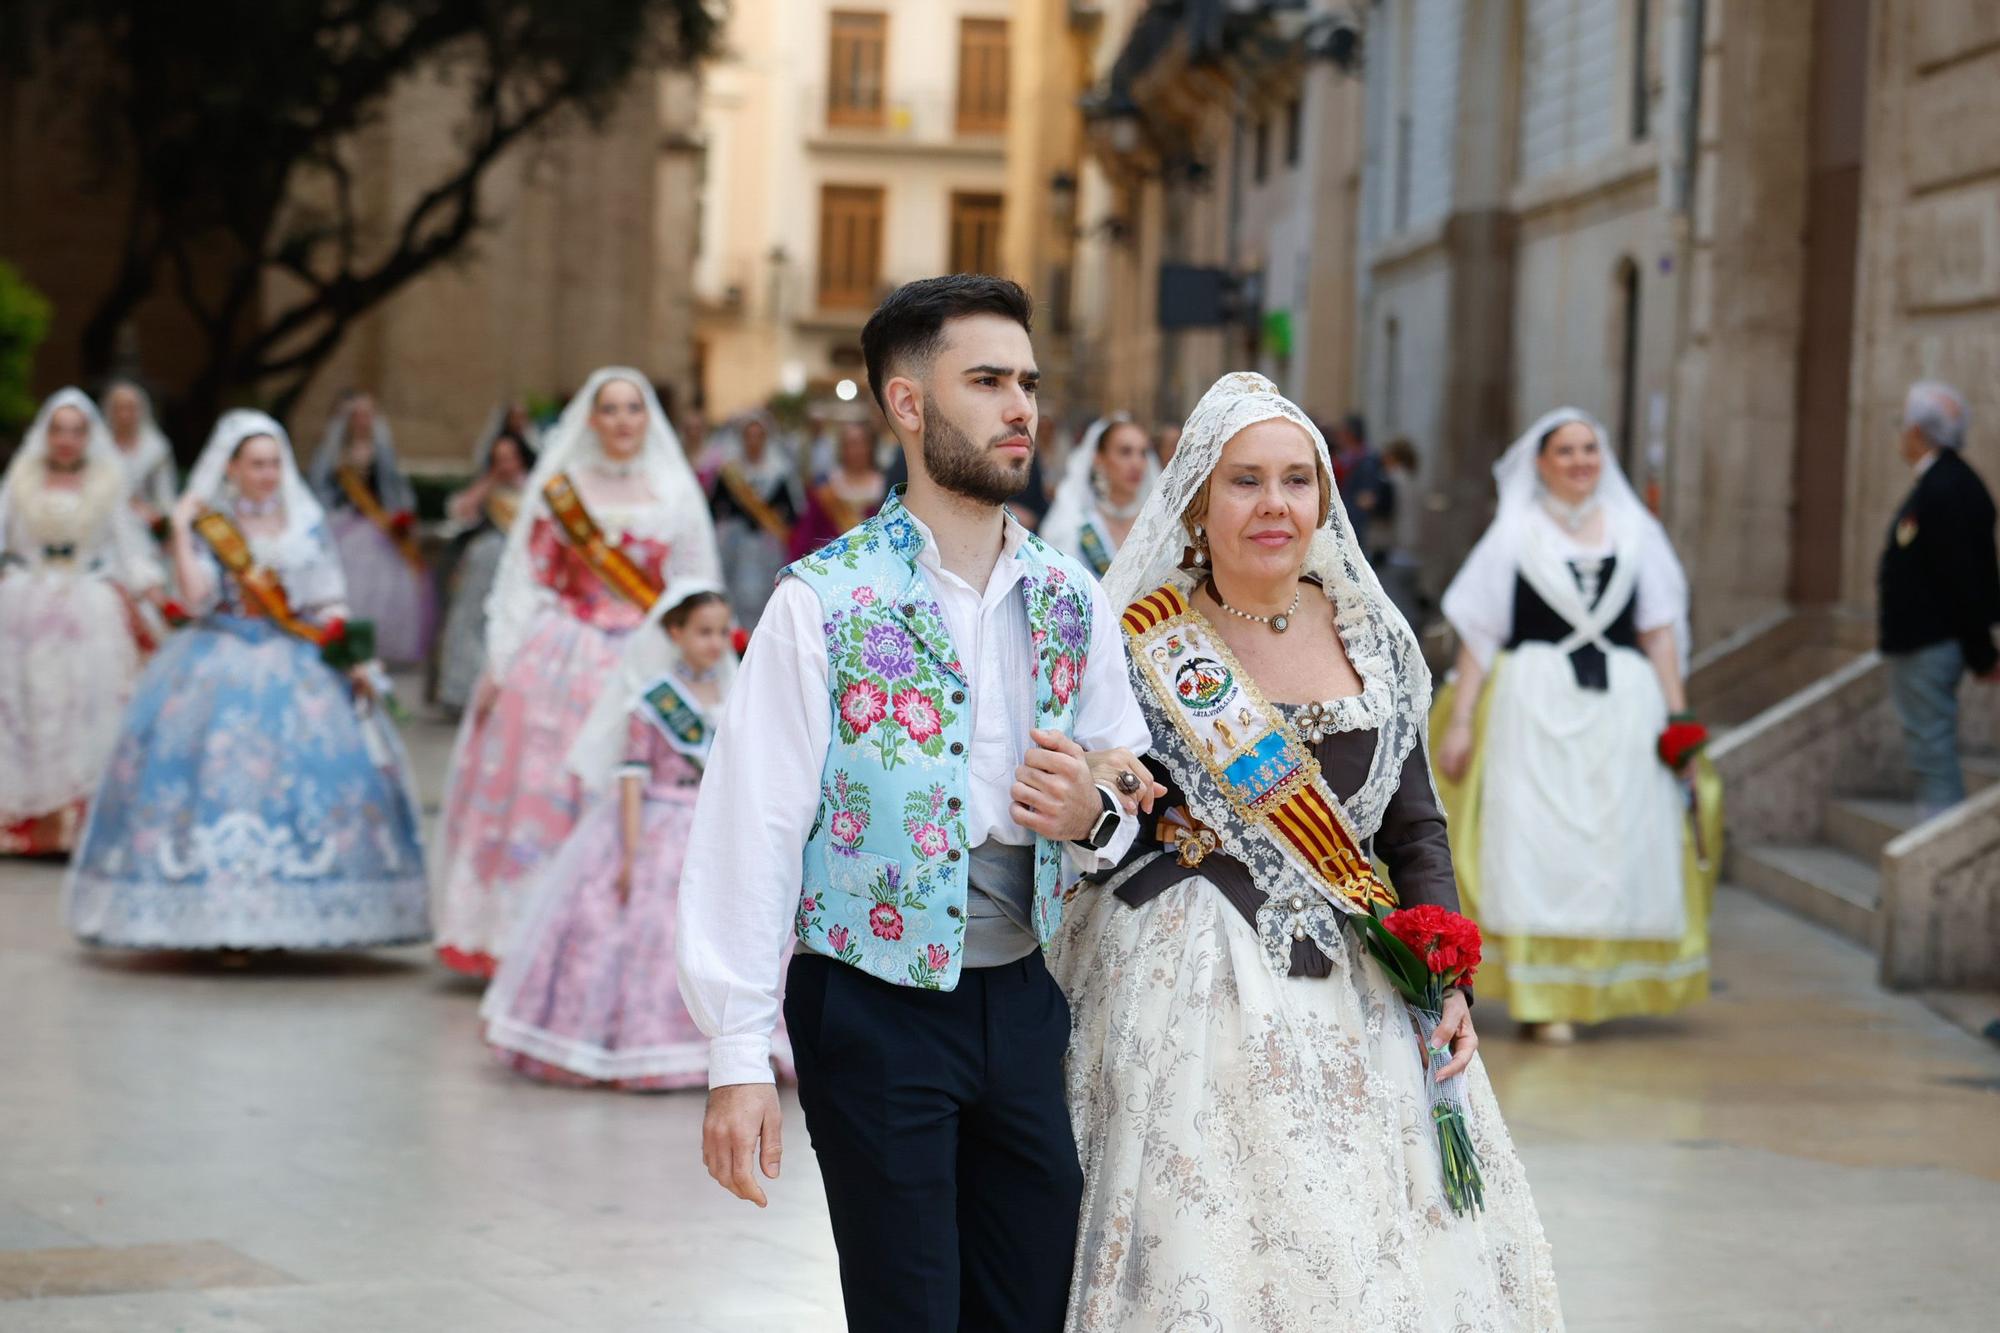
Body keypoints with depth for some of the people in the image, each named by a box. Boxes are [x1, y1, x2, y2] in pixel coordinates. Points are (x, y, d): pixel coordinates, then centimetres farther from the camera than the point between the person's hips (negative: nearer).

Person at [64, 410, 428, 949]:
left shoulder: (306, 523, 10)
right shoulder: (208, 523, 5)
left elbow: (329, 602, 10)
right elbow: (198, 597, -8)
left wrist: (354, 656, -2)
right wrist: (180, 532, -10)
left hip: (299, 664, 2)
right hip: (222, 660, -2)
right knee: (219, 770, -12)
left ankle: (291, 914, -4)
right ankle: (219, 915, -10)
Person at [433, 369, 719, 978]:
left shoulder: (675, 493, 9)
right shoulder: (559, 488, 7)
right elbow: (525, 579, 5)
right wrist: (500, 665, -1)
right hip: (560, 662, 0)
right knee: (541, 789, -3)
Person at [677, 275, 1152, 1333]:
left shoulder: (1071, 601, 7)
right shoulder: (824, 602, -9)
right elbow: (751, 829, -12)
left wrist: (1095, 817, -9)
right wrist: (738, 1060, -16)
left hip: (1028, 998, 5)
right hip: (877, 1004, -5)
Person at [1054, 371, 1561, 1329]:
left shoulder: (1368, 635, 7)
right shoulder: (1142, 646, -4)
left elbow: (1416, 826, 11)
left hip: (1359, 996, 4)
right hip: (1201, 990, -4)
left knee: (1383, 1248, 4)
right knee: (1215, 1252, -6)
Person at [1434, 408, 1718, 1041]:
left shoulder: (1636, 531, 12)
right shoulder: (1514, 535, 7)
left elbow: (1659, 630, 11)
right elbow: (1478, 633, 3)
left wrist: (1676, 713, 3)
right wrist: (1460, 719, -4)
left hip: (1623, 706, 2)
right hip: (1535, 704, -2)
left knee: (1622, 843, 1)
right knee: (1536, 845, -6)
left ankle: (1608, 984, 13)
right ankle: (1543, 996, -4)